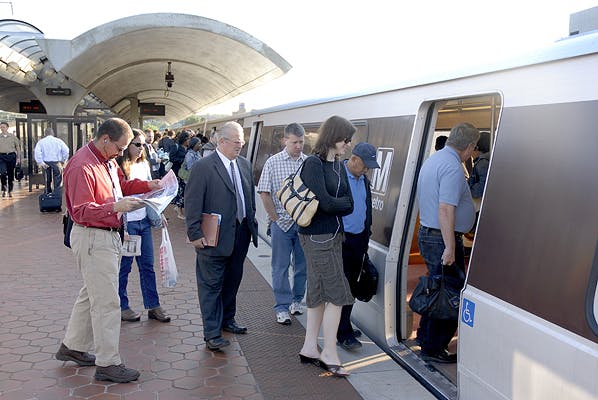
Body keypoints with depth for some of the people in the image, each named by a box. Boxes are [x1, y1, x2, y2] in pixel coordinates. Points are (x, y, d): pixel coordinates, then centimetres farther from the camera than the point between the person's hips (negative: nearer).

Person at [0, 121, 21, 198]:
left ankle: (10, 191, 16)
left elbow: (18, 147, 10)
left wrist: (18, 158, 5)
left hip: (11, 156, 0)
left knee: (11, 174, 5)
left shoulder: (12, 137, 4)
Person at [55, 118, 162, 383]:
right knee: (107, 301, -4)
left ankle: (73, 347, 37)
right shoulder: (82, 166, -20)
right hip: (92, 239, -10)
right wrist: (115, 207, -36)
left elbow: (121, 184, 23)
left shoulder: (107, 160, 9)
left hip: (107, 236, 10)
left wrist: (147, 185, 7)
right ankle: (107, 364, 7)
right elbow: (81, 211, -24)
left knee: (92, 294, 21)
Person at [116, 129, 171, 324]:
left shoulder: (144, 165, 10)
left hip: (144, 221, 7)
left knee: (147, 266, 10)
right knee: (124, 267, 6)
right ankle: (122, 307, 20)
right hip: (126, 222, -6)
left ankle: (153, 306, 17)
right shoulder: (119, 167, -12)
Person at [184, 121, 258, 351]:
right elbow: (192, 202, -13)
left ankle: (227, 320, 37)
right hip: (215, 236, -7)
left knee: (233, 281, 19)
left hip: (241, 234, 7)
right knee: (212, 285, 2)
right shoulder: (203, 167, -12)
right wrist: (195, 234, -15)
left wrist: (251, 224, 13)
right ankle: (212, 334, 11)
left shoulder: (244, 164, 9)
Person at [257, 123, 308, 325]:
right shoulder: (273, 162, -3)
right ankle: (282, 307, 14)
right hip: (282, 223, -2)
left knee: (302, 264, 12)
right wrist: (275, 218, -5)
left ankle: (297, 299, 31)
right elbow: (264, 193, -3)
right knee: (281, 267, 4)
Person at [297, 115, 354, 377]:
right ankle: (329, 353, 7)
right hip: (317, 236, -8)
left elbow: (349, 206, 6)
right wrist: (342, 202, -2)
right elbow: (325, 202, -19)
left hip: (333, 235, 8)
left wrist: (334, 204, -10)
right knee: (337, 293, -5)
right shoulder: (313, 164, -13)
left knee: (319, 292, 13)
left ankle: (309, 348, 25)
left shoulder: (339, 166, 11)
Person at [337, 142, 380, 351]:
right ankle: (344, 334, -1)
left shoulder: (364, 180, 13)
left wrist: (366, 236, 19)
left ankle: (344, 325, 27)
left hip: (358, 241, 8)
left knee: (351, 286, 14)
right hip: (341, 240, -8)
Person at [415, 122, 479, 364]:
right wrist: (450, 248, -24)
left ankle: (425, 336, 32)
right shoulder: (452, 167, -18)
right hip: (443, 240, -10)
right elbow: (445, 209, -26)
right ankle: (433, 349, 9)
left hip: (426, 234, 10)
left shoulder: (433, 160, 14)